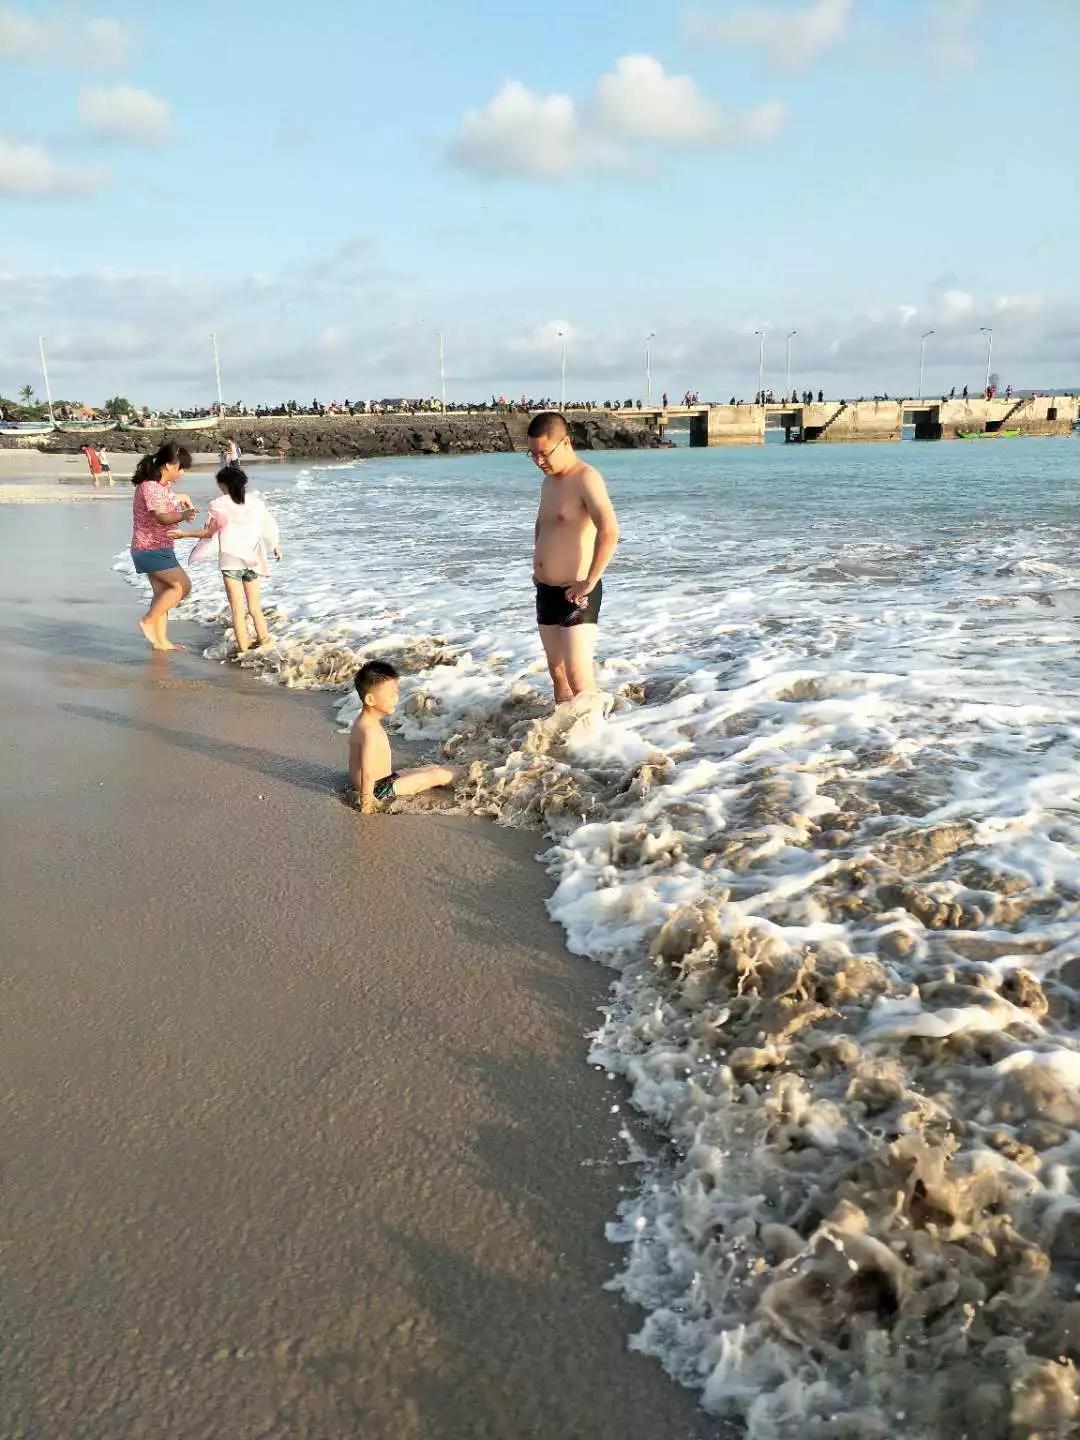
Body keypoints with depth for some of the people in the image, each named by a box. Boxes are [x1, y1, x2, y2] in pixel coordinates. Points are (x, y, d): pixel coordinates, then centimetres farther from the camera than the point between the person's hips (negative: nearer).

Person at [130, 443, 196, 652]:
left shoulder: (164, 484, 8)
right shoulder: (149, 486, -21)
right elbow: (161, 517, -35)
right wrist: (183, 515, -51)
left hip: (158, 548, 10)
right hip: (151, 549, -10)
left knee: (162, 592, 12)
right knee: (182, 586, -11)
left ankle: (160, 640, 17)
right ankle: (148, 621, -5)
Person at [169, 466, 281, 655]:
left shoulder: (219, 505, -5)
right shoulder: (255, 502, 4)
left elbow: (208, 532, -2)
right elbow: (269, 526, 11)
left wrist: (183, 534, 9)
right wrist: (276, 546, 28)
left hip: (230, 561, -3)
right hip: (252, 561, 3)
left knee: (237, 608, 0)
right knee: (255, 606, 15)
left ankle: (243, 647, -2)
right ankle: (263, 638, 16)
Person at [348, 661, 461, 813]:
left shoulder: (363, 721, 4)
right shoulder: (370, 731, -28)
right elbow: (367, 774, -28)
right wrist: (367, 802, -23)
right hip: (379, 789, -10)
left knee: (432, 768, 18)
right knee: (435, 775, 0)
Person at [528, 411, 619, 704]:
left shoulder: (586, 478, -16)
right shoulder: (549, 481, 12)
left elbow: (609, 532, -30)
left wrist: (589, 583, -25)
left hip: (575, 594, -9)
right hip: (547, 590, 9)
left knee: (579, 678, -10)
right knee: (557, 671, 14)